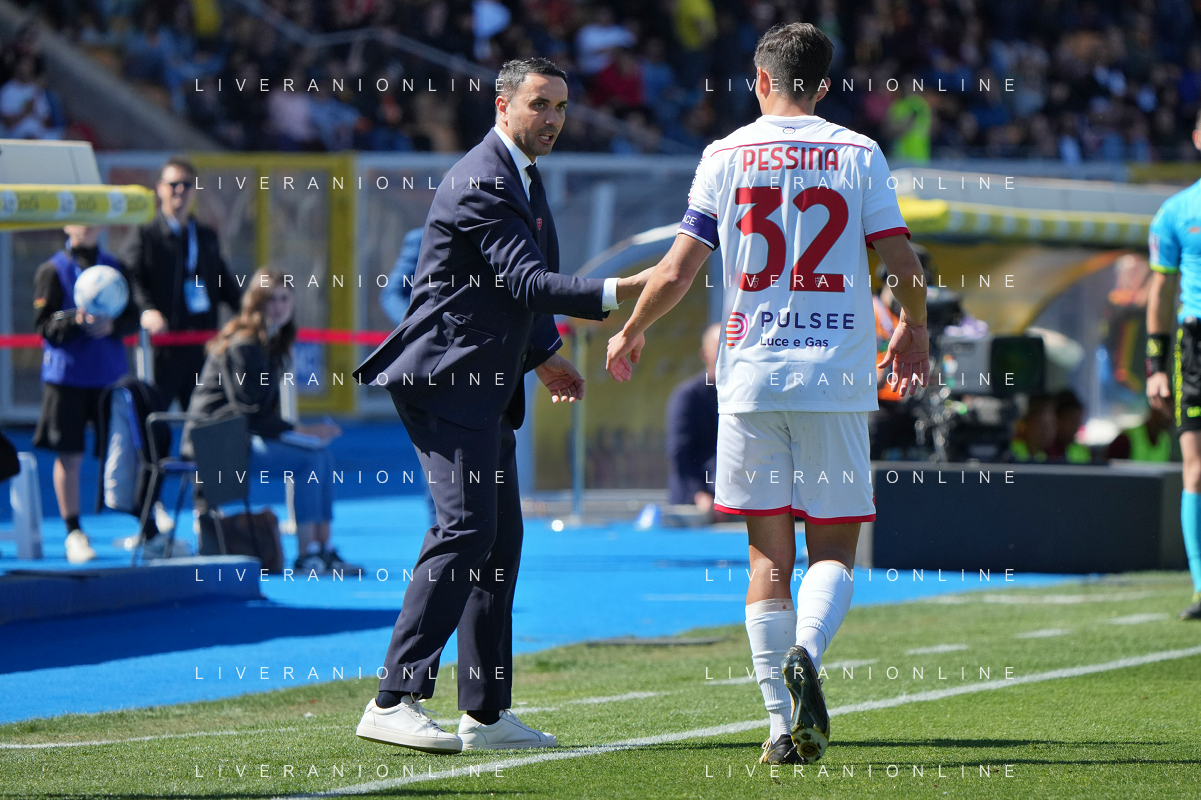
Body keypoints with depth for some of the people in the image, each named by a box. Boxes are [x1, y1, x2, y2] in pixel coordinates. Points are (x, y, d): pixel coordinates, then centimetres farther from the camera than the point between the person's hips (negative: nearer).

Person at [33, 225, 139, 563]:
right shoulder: (53, 271, -1)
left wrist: (111, 325, -12)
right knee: (69, 456, 0)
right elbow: (43, 325, -5)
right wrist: (76, 321, -22)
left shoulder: (115, 267, 11)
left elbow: (133, 317, 9)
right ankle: (74, 534, 7)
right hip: (67, 375, -3)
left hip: (111, 373, 3)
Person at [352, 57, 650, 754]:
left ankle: (487, 714, 12)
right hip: (446, 377, -11)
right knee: (465, 531, -18)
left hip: (487, 386, 11)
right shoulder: (481, 184, -16)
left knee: (500, 540, 9)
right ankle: (394, 702, -21)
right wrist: (615, 293, -33)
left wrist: (544, 356, 19)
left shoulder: (525, 177, 18)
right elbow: (528, 282, -25)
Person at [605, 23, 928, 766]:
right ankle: (805, 655, -24)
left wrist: (631, 332, 19)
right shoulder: (859, 154, 3)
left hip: (750, 374, 1)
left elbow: (677, 271, 1)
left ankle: (787, 728, 1)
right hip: (834, 373, -1)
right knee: (833, 549, 6)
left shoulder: (726, 155, 4)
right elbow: (904, 266, 0)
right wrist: (916, 329, 21)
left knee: (769, 554, 6)